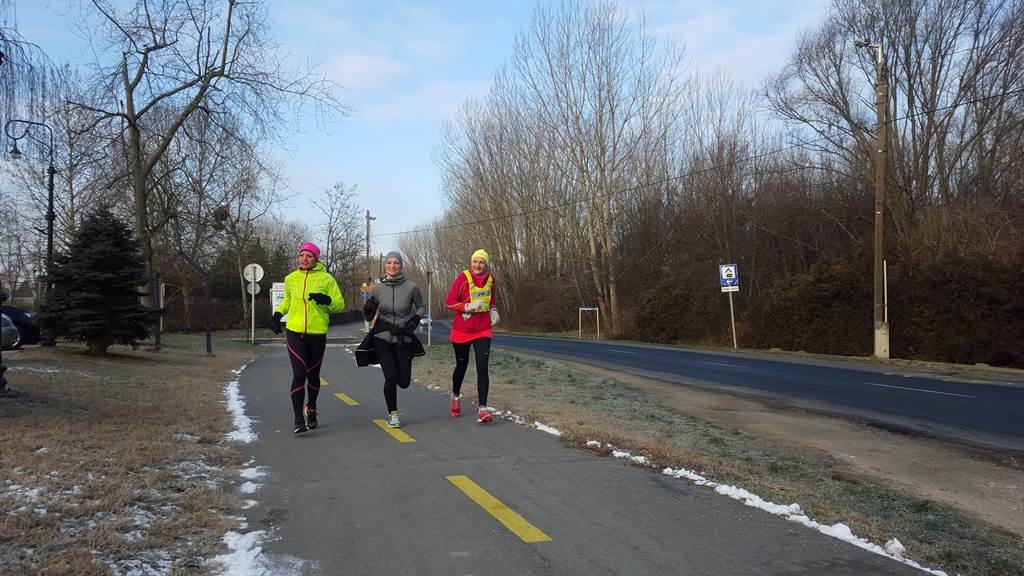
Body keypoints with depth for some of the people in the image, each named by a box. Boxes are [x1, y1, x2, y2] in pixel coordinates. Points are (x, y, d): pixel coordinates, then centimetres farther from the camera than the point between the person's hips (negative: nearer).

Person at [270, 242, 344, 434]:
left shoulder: (326, 279, -2)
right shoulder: (291, 279, 7)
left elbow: (340, 304, -3)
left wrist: (326, 300, -21)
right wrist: (278, 314, 10)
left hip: (317, 333, 0)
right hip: (294, 332, 1)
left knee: (313, 374, 14)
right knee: (299, 374, -11)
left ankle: (311, 409, 38)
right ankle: (298, 419, -8)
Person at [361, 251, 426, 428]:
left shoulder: (411, 287, -7)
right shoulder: (378, 289, -1)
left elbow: (421, 307, 8)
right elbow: (369, 317, 6)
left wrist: (416, 317, -12)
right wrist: (368, 309, -15)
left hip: (404, 339, 0)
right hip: (382, 338, 0)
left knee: (404, 382, 2)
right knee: (390, 377, -10)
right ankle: (393, 415, 11)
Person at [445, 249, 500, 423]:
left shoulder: (490, 280, 2)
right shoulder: (463, 278, -12)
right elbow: (448, 302, -11)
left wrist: (493, 310, 2)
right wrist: (467, 307, -26)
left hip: (482, 331, 2)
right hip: (462, 330, -2)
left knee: (482, 368, -11)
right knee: (461, 366, 14)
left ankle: (482, 409, -11)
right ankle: (456, 396, 44)